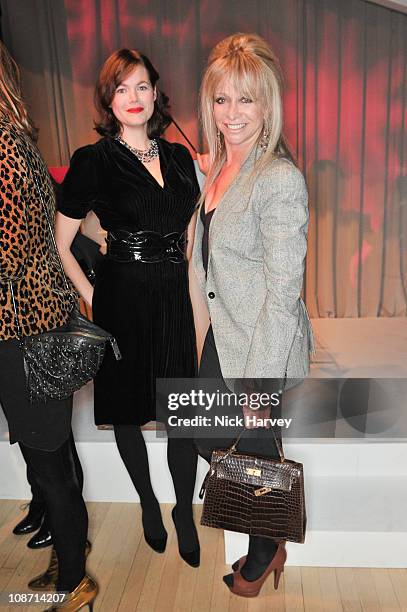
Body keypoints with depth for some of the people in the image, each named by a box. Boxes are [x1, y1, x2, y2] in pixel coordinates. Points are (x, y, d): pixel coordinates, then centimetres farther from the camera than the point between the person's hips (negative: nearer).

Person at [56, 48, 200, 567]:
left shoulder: (179, 157, 8)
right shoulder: (92, 161, -6)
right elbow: (57, 245, -3)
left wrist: (186, 284, 7)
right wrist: (91, 297, -4)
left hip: (174, 297, 3)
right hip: (123, 300, -3)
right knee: (127, 411, 12)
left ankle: (185, 513, 30)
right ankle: (148, 504, 38)